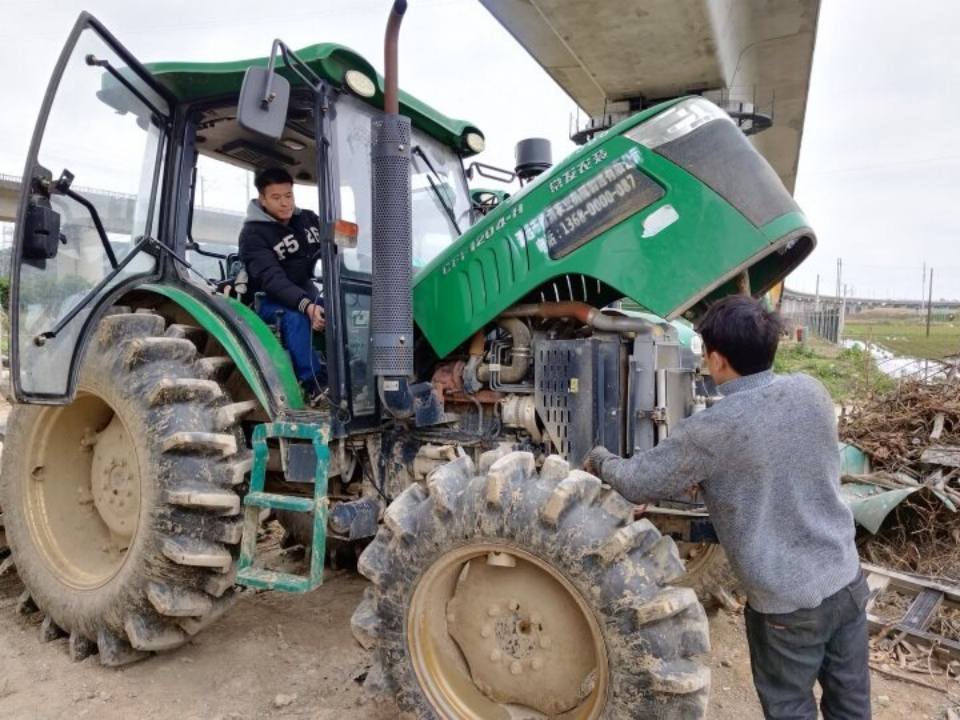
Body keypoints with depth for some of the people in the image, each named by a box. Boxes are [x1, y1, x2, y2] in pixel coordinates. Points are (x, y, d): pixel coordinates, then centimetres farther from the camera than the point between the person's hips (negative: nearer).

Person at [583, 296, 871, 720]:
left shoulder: (712, 431, -24)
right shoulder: (811, 392, -5)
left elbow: (638, 484, -13)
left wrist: (599, 460, 7)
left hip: (788, 603, -6)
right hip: (848, 580, 6)